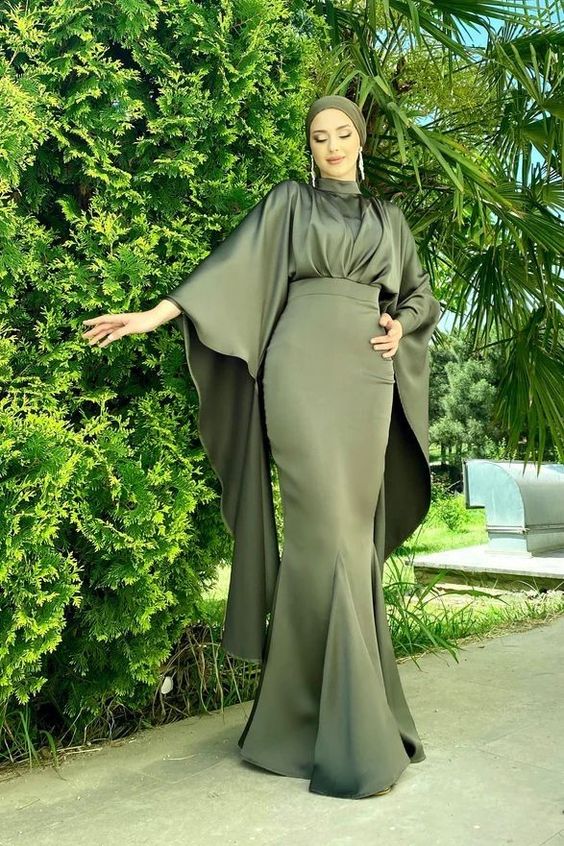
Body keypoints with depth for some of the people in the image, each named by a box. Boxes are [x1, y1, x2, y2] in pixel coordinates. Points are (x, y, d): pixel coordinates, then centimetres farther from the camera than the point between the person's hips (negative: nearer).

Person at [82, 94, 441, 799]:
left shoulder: (388, 217, 23)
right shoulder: (289, 201, 13)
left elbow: (418, 291, 26)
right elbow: (235, 263, 3)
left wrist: (399, 324, 3)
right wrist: (154, 314, -8)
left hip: (366, 379, 4)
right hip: (302, 368, -4)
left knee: (357, 530, 2)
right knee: (322, 526, -12)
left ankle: (356, 706, 13)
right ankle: (346, 735, -8)